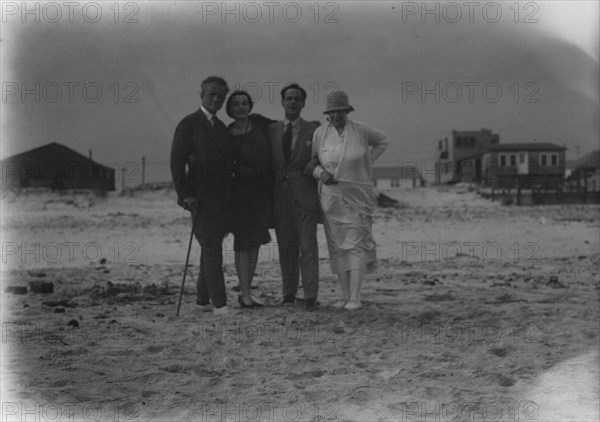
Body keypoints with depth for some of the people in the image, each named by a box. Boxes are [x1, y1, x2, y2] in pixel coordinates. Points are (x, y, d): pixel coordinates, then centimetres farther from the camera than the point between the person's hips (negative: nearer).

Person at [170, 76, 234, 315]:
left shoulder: (221, 127, 17)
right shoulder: (189, 124, -4)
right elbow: (177, 161, -9)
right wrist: (185, 194, -15)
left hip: (222, 199, 7)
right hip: (201, 198, -7)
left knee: (212, 248, 11)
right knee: (211, 248, -11)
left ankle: (203, 299, 20)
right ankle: (219, 304, -13)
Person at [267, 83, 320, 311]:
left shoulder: (313, 130, 4)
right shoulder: (271, 130, 11)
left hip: (304, 196, -3)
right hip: (280, 196, 3)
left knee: (308, 247, -6)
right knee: (286, 247, 7)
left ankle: (311, 296, -6)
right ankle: (289, 293, 14)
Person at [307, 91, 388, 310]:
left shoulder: (361, 130, -3)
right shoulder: (320, 133, 0)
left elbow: (382, 141, 16)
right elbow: (312, 165, 7)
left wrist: (366, 163, 7)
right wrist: (321, 173, -15)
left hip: (357, 195, -2)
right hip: (331, 196, 2)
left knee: (356, 243, -10)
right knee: (337, 246, 3)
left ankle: (355, 298, -12)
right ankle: (345, 296, 9)